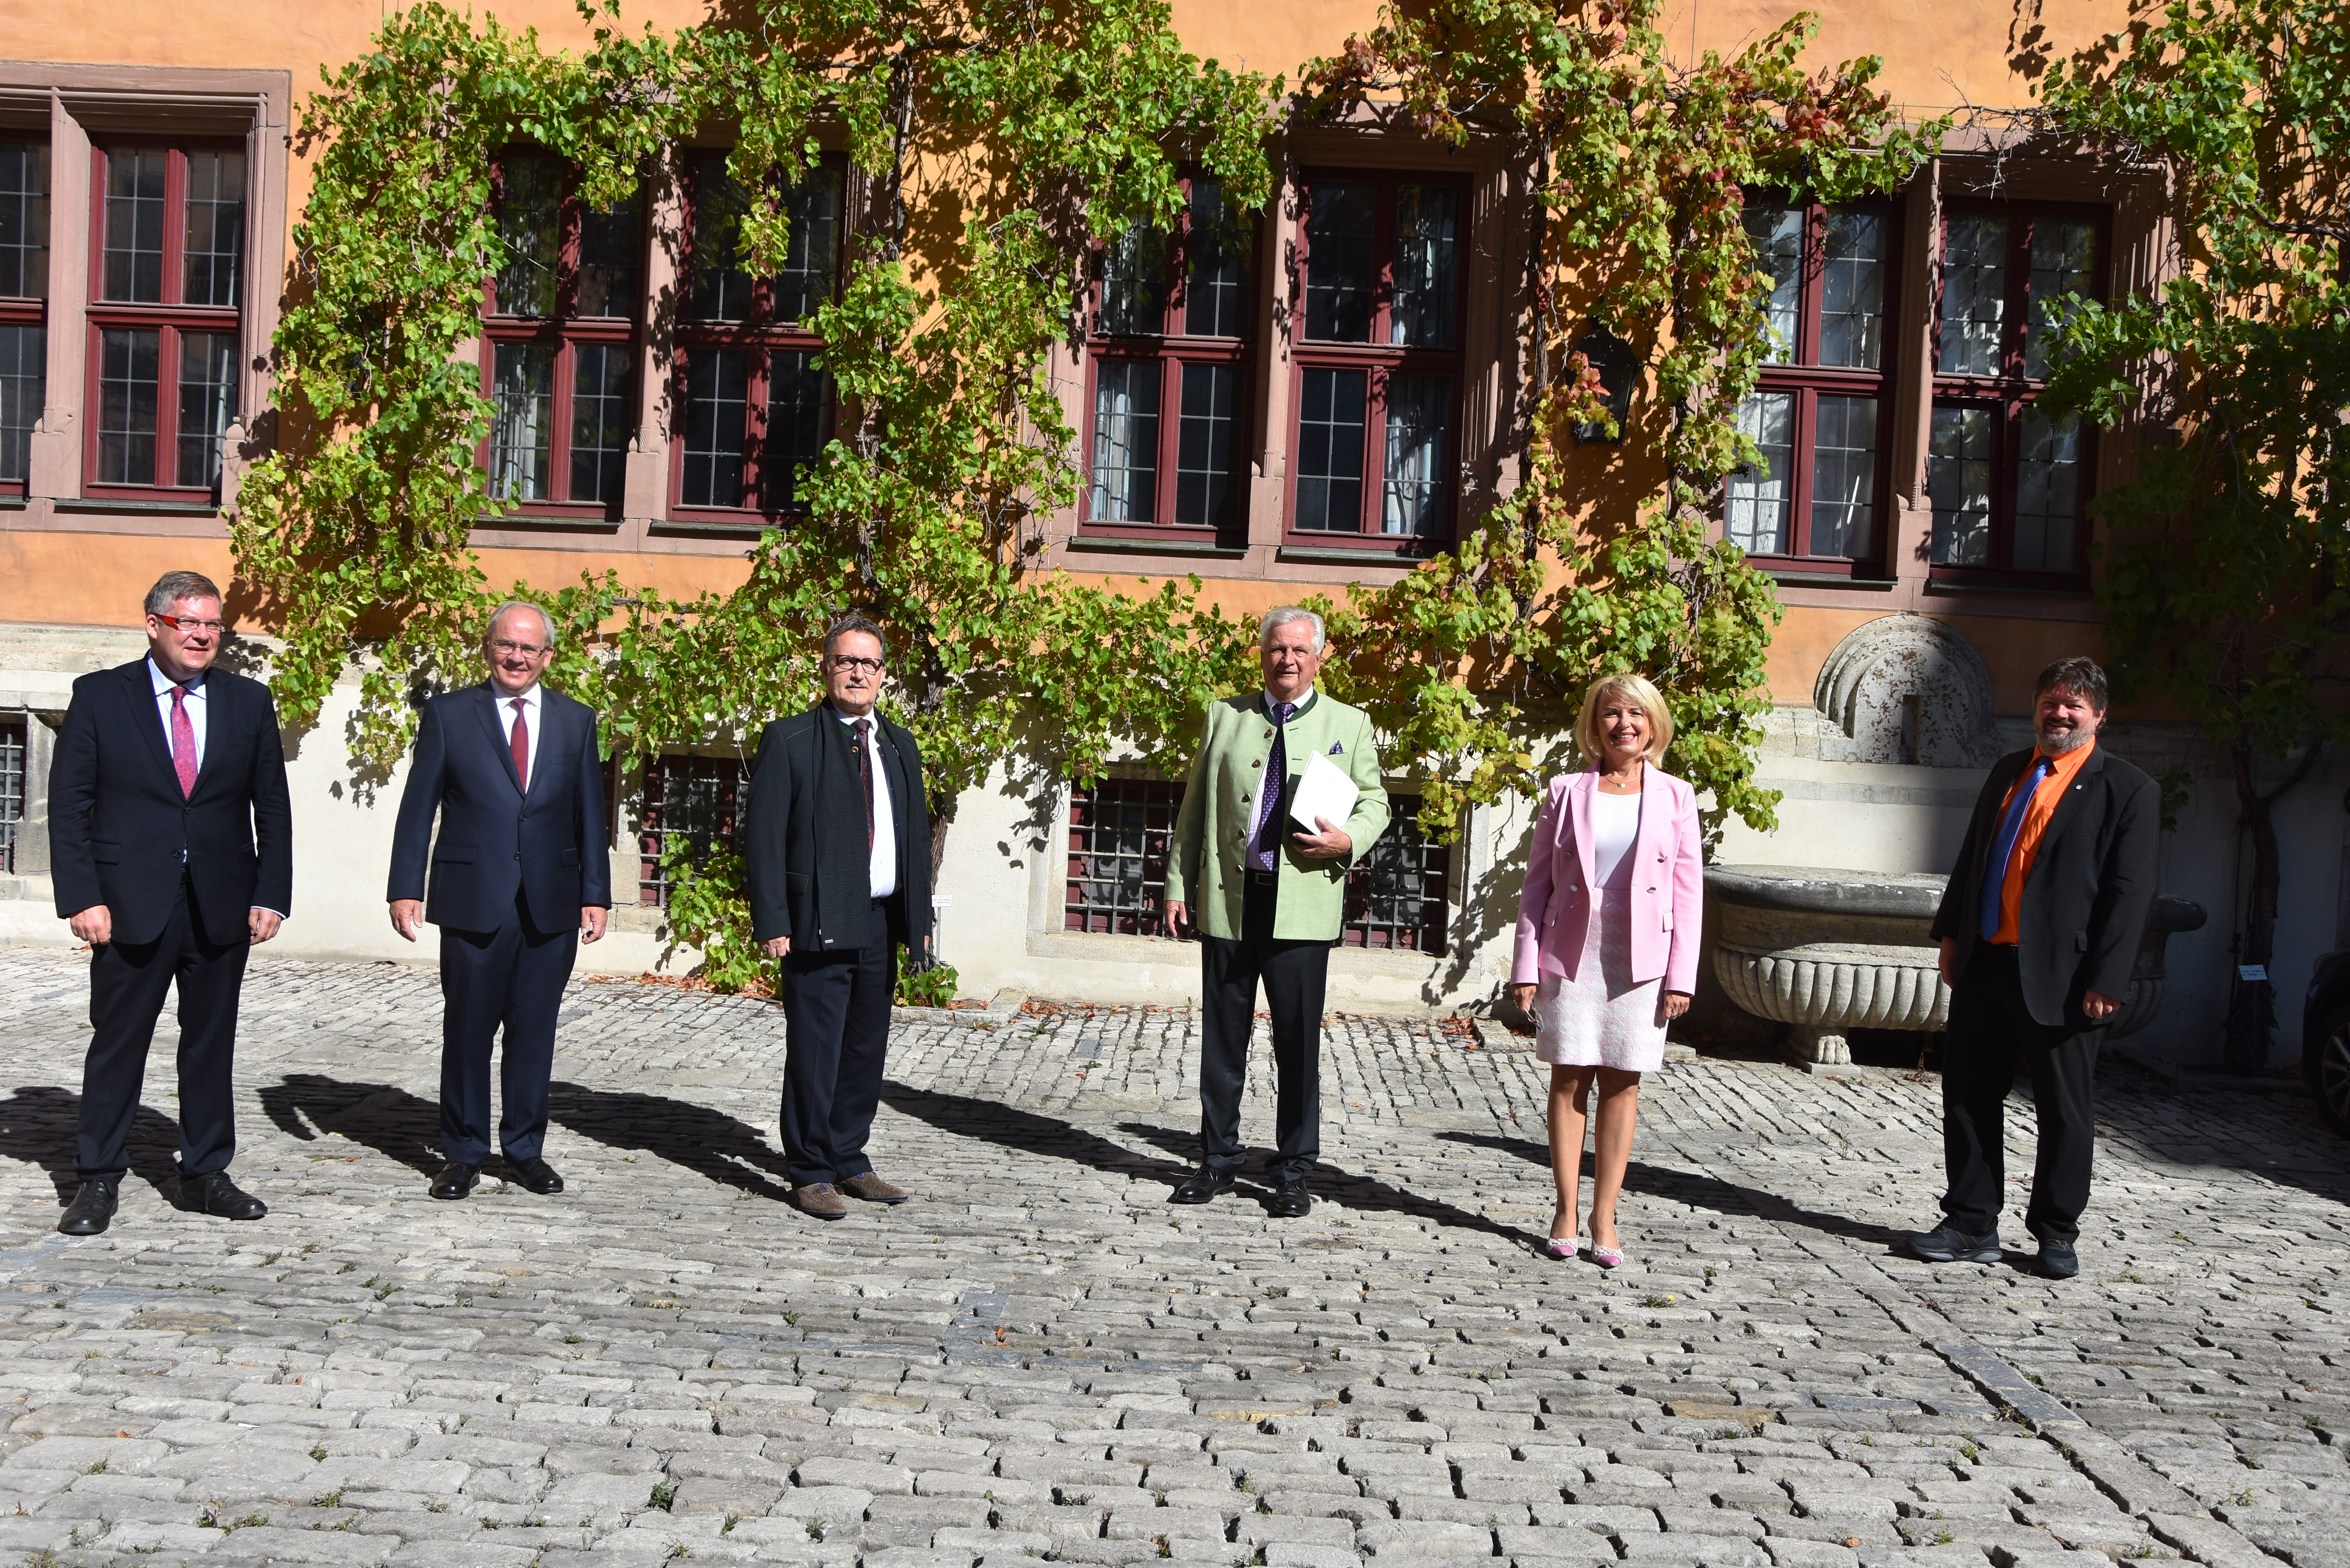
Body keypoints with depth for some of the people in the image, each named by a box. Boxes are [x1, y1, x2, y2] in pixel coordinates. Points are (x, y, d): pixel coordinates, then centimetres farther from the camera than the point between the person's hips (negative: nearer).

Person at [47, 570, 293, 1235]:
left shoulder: (249, 702, 7)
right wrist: (82, 896, -9)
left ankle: (206, 1175, 20)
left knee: (212, 1042, 10)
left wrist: (271, 895, 0)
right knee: (117, 1043, 5)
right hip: (131, 905, -2)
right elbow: (68, 804, -1)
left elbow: (273, 808, 8)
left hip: (222, 905, 2)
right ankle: (99, 1181, 18)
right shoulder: (99, 696, 2)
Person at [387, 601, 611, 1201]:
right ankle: (463, 1153, 18)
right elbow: (418, 807, 3)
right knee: (467, 1032, 5)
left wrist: (595, 894, 5)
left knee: (535, 1033, 8)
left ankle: (525, 1149, 21)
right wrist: (406, 887, -4)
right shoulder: (449, 713, 4)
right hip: (473, 899, -1)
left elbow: (590, 815, 10)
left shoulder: (577, 720, 10)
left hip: (550, 905, 2)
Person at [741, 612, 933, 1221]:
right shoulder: (789, 740, -2)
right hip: (819, 923, -6)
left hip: (882, 924, 6)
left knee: (866, 1051, 13)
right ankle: (810, 1174, 11)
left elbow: (917, 833, 18)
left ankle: (849, 1161, 25)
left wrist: (919, 918, 12)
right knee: (814, 1054, -1)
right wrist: (772, 923, -13)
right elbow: (763, 836, -7)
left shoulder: (900, 744, 15)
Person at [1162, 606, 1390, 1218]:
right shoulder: (1225, 716, 12)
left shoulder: (1350, 725, 10)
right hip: (1227, 900, 2)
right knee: (1222, 1038, 8)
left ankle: (1293, 1173, 14)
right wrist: (1178, 884, 7)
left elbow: (1375, 801, 13)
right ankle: (1218, 1160, 22)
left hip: (1303, 906, -1)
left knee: (1299, 1042, 1)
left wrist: (1348, 841, -9)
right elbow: (1194, 807, 13)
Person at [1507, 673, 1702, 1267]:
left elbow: (1688, 891, 4)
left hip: (1640, 961, 0)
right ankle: (1566, 1210, 11)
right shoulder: (1567, 792, 5)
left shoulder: (1675, 797, 5)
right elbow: (1538, 882, 5)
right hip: (1572, 955, 0)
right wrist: (1525, 965, -1)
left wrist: (1681, 976, -3)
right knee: (1570, 1079, 2)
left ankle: (1604, 1216, 10)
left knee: (1623, 1084, 3)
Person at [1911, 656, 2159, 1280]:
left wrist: (2105, 981, -14)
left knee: (2065, 1111, 8)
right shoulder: (2008, 771, 14)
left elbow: (2131, 894, -9)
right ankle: (1972, 1227, 18)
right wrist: (1951, 934, 12)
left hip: (2060, 978, -5)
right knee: (1969, 1097, 8)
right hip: (1985, 965, 6)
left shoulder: (2127, 789, -4)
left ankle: (2056, 1233, 22)